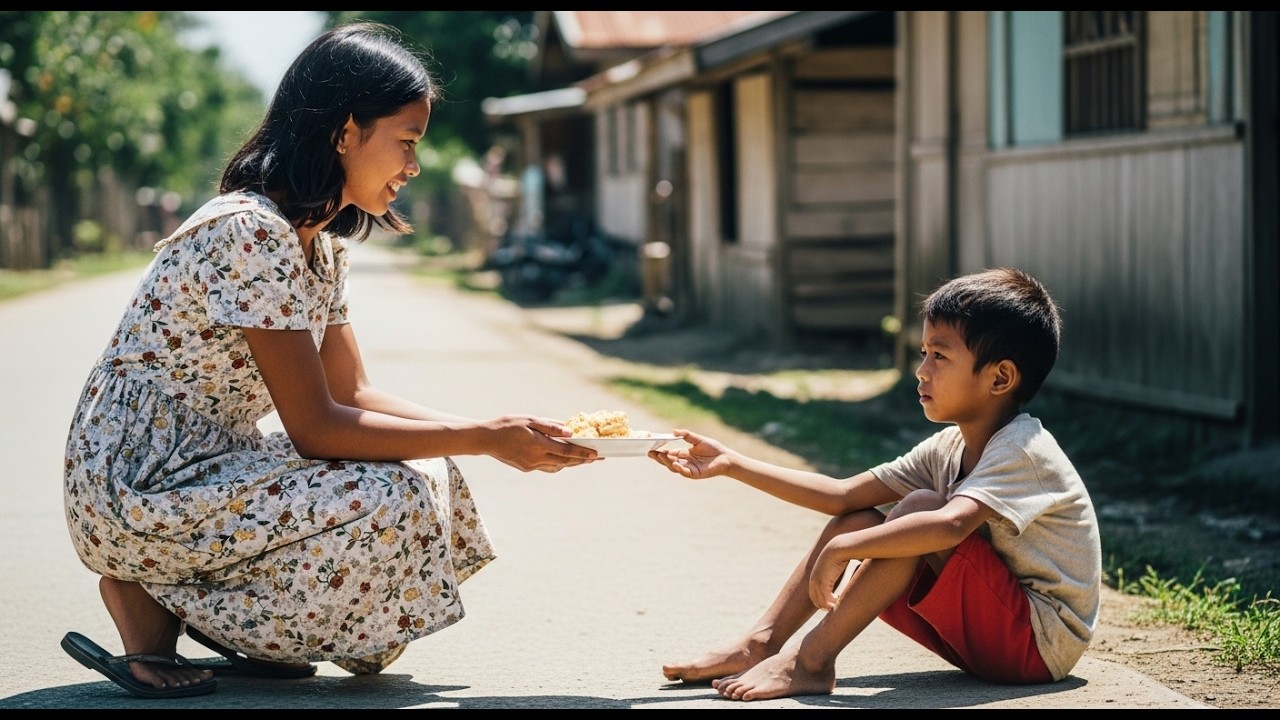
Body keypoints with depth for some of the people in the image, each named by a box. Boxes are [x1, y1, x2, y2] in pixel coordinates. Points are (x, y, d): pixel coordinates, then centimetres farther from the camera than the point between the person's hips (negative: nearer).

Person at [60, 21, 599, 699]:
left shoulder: (318, 242, 10)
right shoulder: (252, 234, -22)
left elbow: (354, 394, 11)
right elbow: (315, 428, -22)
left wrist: (503, 429, -1)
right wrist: (484, 439, -17)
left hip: (203, 468, 10)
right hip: (137, 490, -10)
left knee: (426, 473, 8)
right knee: (394, 502, -22)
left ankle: (184, 597, 5)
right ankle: (149, 603, -6)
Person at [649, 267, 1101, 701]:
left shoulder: (1022, 450, -19)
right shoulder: (948, 449, 8)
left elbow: (949, 525, -38)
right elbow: (844, 495, 5)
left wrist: (841, 550, -34)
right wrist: (733, 466, 0)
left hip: (1043, 641, -9)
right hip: (987, 636, 9)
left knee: (921, 507, -25)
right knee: (855, 521, 2)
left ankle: (810, 660, -22)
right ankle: (762, 644, -3)